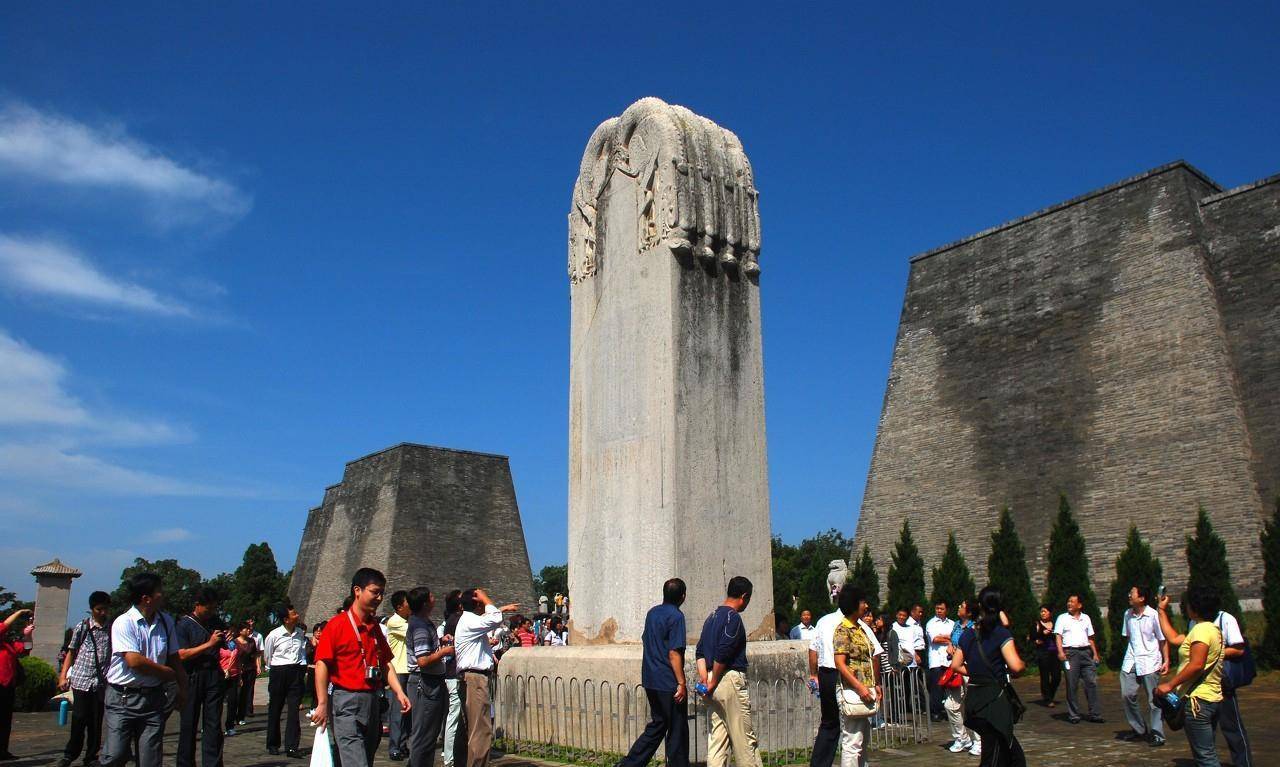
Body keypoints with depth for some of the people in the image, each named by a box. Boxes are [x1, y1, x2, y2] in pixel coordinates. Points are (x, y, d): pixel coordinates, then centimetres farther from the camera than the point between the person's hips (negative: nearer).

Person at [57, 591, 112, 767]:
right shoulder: (81, 627, 5)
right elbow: (71, 652, 10)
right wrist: (63, 676, 2)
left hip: (102, 682, 1)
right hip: (81, 680, -1)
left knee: (96, 721, 6)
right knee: (79, 719, -2)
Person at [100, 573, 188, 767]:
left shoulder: (165, 621, 7)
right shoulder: (124, 623, -11)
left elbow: (174, 658, 14)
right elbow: (135, 661, -18)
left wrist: (182, 689, 11)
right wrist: (169, 672, -7)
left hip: (154, 697, 5)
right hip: (123, 698, -5)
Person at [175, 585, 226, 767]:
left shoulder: (215, 621, 10)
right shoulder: (184, 624, -5)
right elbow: (182, 655, -15)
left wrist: (226, 639, 4)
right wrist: (209, 644, -18)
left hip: (214, 676, 4)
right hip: (192, 677, -4)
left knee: (213, 725, 2)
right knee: (189, 725, 7)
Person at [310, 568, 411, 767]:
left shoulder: (375, 627, 14)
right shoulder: (337, 625, -9)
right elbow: (322, 664, -12)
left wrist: (399, 692, 3)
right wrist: (322, 704, -16)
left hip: (372, 702, 8)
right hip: (347, 702, -7)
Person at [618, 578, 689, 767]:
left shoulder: (652, 613, 10)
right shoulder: (676, 616, -14)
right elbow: (674, 653, -20)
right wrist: (681, 683, -17)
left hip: (650, 681, 8)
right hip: (668, 683, -8)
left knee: (657, 725, 18)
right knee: (677, 730, 4)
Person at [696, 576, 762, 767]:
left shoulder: (712, 616, 15)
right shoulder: (733, 617, -13)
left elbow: (700, 651, 13)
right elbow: (722, 654, -19)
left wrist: (704, 678, 4)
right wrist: (713, 683, -12)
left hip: (715, 684, 9)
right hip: (731, 679, -9)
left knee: (718, 735, 10)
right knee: (744, 737, 0)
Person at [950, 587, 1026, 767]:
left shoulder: (967, 634, 8)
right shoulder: (1001, 633, -10)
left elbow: (956, 665, 10)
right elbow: (1016, 665, -20)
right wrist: (1023, 665, 1)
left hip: (973, 696, 6)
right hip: (995, 698, -6)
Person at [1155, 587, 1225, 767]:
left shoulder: (1201, 629, -16)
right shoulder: (1212, 629, 16)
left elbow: (1196, 665, -25)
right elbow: (1174, 638, 20)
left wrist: (1170, 684, -21)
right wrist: (1162, 610, 27)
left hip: (1198, 700, -11)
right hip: (1212, 699, 11)